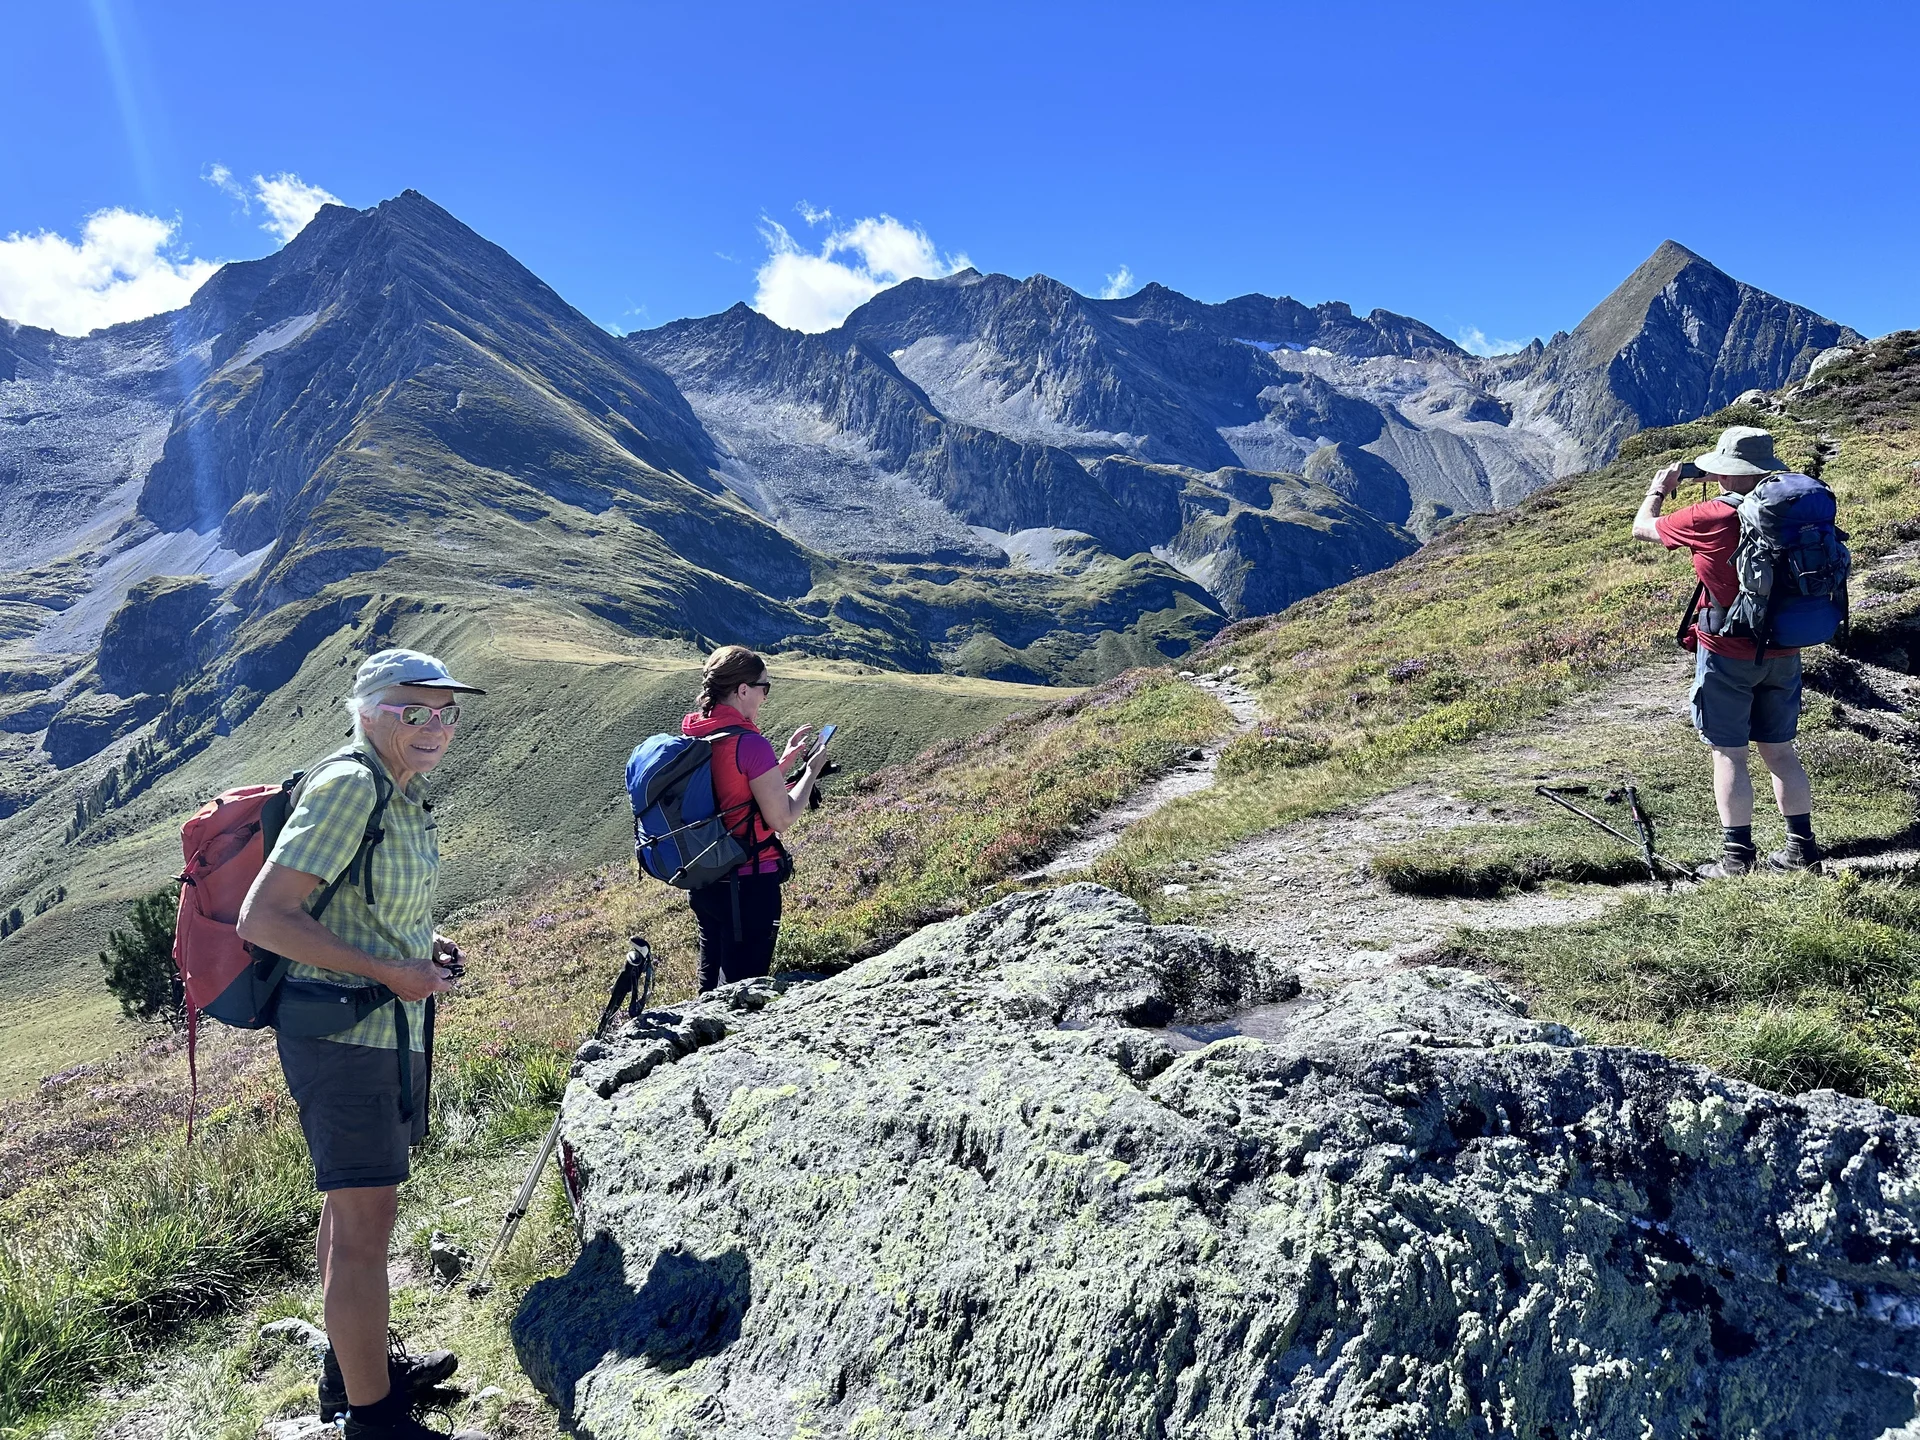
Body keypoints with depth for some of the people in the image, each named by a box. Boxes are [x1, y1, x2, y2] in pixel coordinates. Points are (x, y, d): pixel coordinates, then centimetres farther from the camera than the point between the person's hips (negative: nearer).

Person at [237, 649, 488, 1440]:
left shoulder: (402, 794, 8)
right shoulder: (348, 785, -20)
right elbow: (263, 917, -23)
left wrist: (424, 946, 5)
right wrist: (391, 972, -21)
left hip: (385, 1027, 10)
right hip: (344, 1033, -10)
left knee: (352, 1205, 22)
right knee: (365, 1222, -2)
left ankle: (352, 1365, 38)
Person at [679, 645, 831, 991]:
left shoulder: (692, 737, 4)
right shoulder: (750, 744, -21)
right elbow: (782, 818, -17)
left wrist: (784, 759, 12)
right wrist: (812, 770, -4)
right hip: (749, 884, -8)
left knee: (711, 982, 21)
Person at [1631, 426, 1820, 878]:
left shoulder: (1710, 518, -16)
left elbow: (1641, 527, -3)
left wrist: (1659, 489, 18)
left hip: (1727, 655, -5)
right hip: (1783, 654, 5)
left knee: (1729, 755, 2)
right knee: (1780, 751, 16)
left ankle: (1738, 856, 5)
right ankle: (1801, 847, 22)